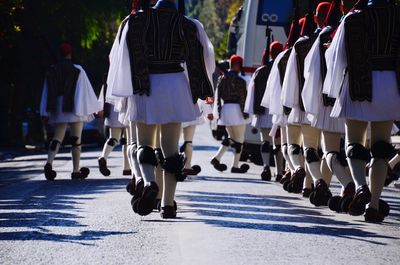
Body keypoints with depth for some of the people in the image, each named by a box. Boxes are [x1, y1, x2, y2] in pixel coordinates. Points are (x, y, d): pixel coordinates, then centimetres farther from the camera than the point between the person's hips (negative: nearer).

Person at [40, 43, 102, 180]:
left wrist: (45, 113, 8)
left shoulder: (51, 70, 6)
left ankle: (49, 162, -20)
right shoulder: (77, 70, -5)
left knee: (57, 137, 3)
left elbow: (46, 93, 6)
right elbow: (86, 90, -4)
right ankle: (76, 170, 8)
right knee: (76, 138, 5)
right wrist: (96, 108, 4)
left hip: (57, 110, 3)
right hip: (75, 107, -3)